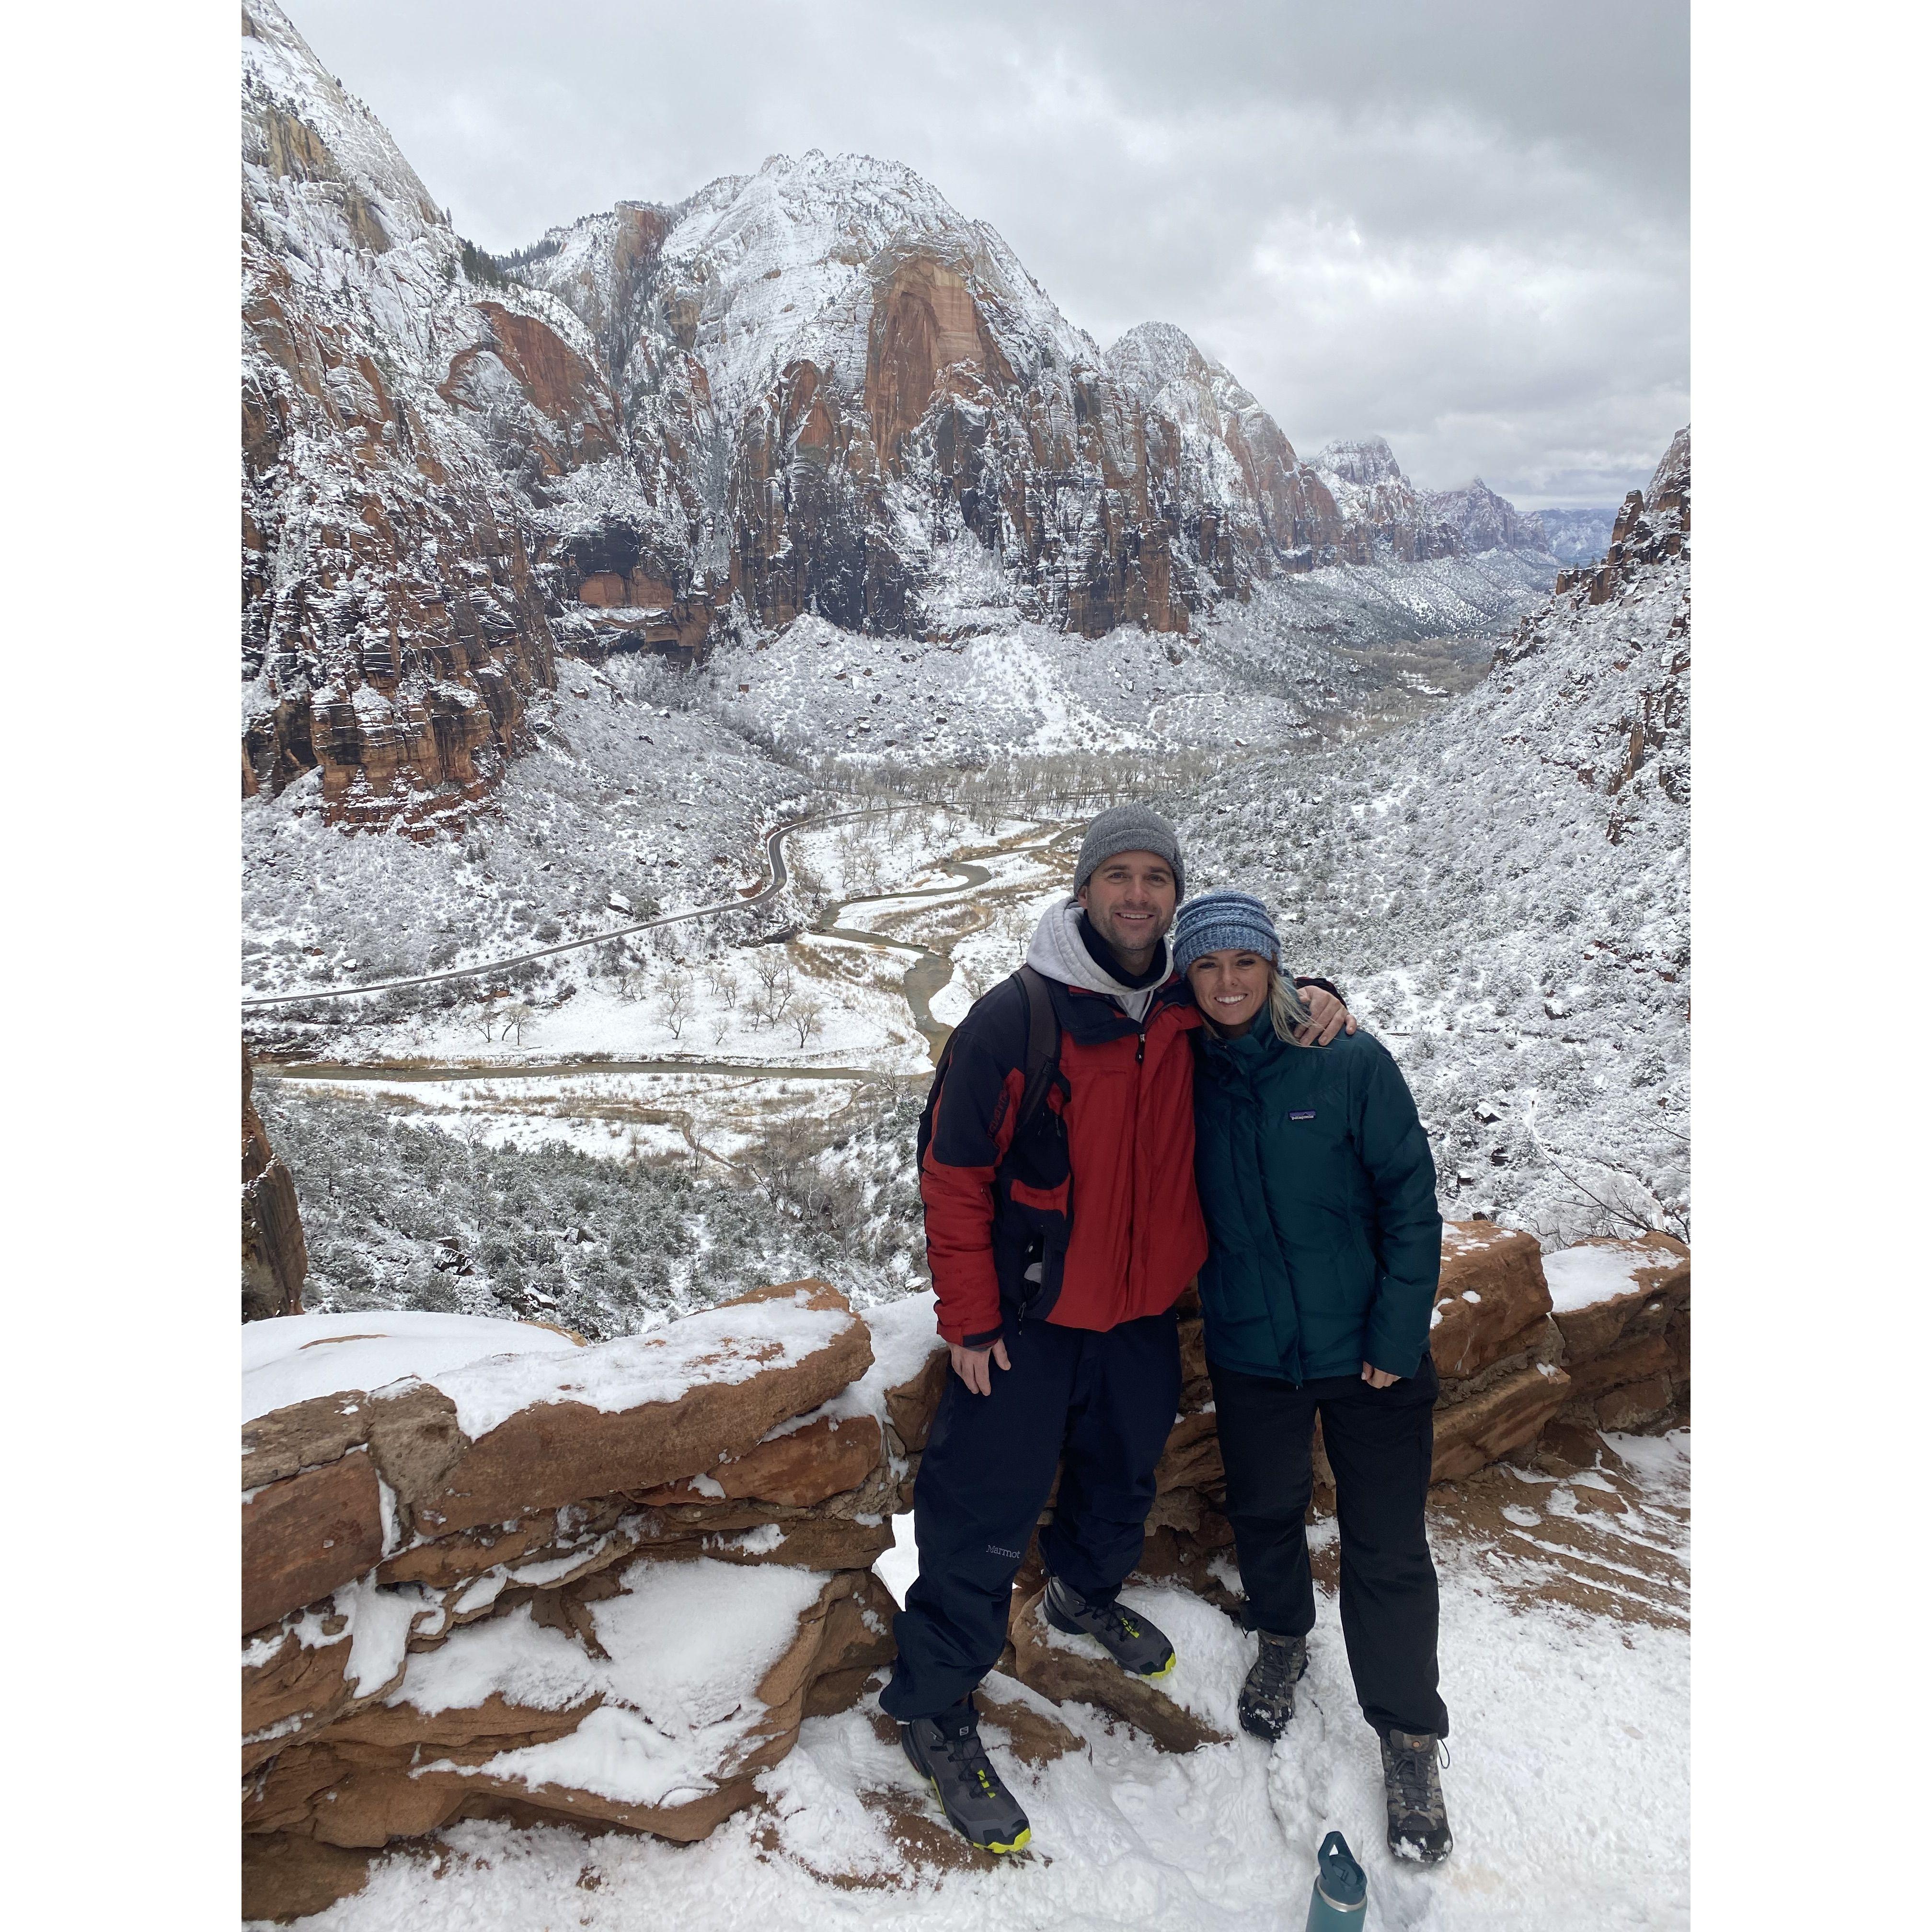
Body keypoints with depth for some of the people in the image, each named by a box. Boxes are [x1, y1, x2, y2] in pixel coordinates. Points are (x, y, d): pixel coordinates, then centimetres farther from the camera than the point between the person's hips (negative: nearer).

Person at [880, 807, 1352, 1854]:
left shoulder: (1192, 1013, -4)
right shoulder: (1013, 1019, -20)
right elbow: (953, 1173, -15)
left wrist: (1311, 1005, -5)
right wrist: (969, 1317, -13)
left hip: (1146, 1307, 6)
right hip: (1030, 1311, -6)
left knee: (1125, 1471, 25)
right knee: (988, 1507, 1)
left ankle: (1086, 1592, 54)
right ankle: (935, 1708, 20)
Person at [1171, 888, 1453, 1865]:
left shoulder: (1350, 1063, -14)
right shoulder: (1184, 1078, -5)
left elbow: (1411, 1203, -10)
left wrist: (1398, 1339, -12)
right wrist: (1211, 1313, -1)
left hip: (1370, 1354, -2)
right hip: (1250, 1354, 3)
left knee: (1388, 1550, 6)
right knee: (1264, 1513, 20)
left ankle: (1408, 1739, 26)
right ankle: (1282, 1641, 49)